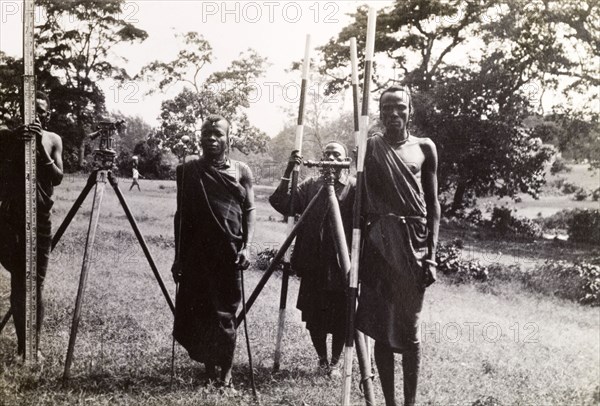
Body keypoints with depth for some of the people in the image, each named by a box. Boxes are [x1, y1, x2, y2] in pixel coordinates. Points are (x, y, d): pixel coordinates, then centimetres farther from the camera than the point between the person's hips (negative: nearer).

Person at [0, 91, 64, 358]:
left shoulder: (53, 140, 7)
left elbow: (57, 178, -3)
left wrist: (41, 148, -16)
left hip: (40, 221, 1)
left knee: (34, 286, -2)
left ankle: (34, 345, 7)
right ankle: (22, 344, 10)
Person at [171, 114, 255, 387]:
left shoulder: (241, 171, 5)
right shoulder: (187, 171, 8)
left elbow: (249, 210, 5)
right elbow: (181, 215, 11)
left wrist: (246, 247, -7)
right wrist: (178, 257, 9)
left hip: (228, 253, -2)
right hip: (195, 254, 2)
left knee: (224, 314, -1)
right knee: (196, 314, 3)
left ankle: (226, 371, 9)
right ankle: (208, 369, 16)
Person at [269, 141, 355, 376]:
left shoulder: (354, 186, -1)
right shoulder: (311, 185, 8)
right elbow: (281, 204, -2)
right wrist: (288, 172, -10)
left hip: (342, 264, -2)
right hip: (313, 265, 3)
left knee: (340, 319, 4)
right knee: (314, 317, 7)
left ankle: (334, 362, 22)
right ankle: (322, 359, 27)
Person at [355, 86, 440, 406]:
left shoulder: (424, 148, 7)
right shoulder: (369, 147, 5)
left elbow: (433, 203, 6)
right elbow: (360, 199, 4)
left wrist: (431, 253, -2)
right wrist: (355, 247, -4)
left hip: (413, 241, 0)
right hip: (378, 242, 0)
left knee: (409, 328, 2)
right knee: (381, 326, 3)